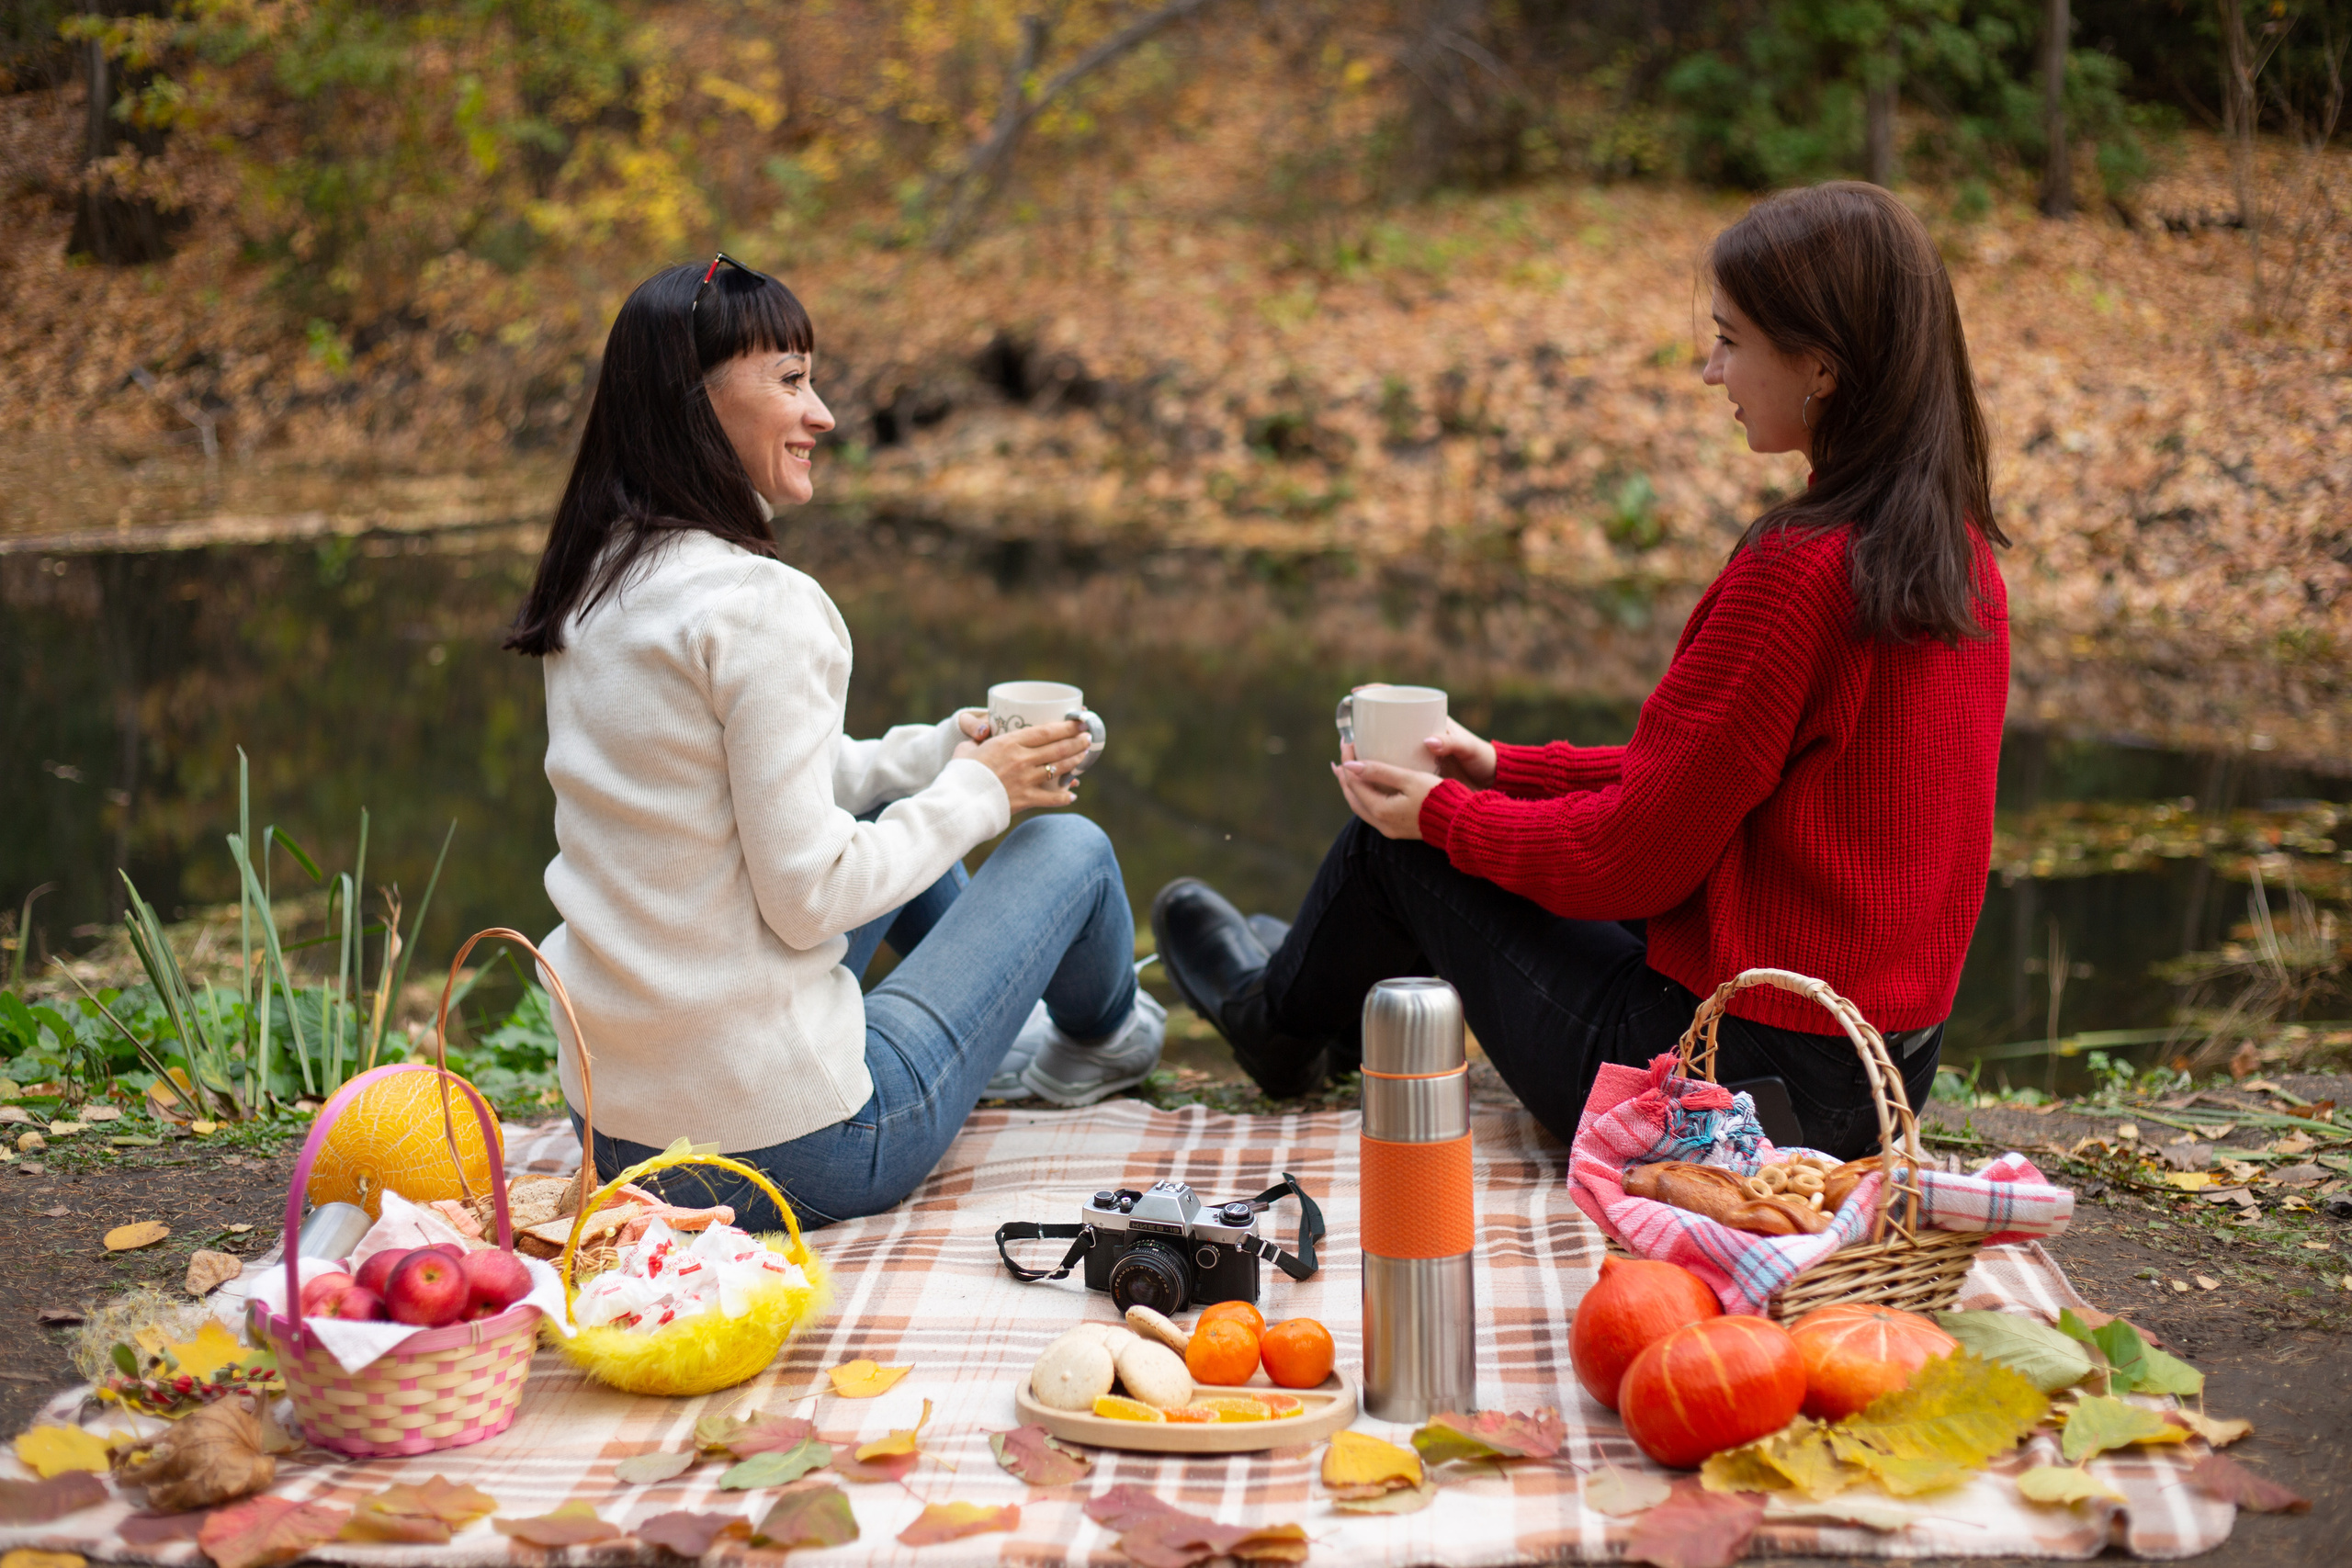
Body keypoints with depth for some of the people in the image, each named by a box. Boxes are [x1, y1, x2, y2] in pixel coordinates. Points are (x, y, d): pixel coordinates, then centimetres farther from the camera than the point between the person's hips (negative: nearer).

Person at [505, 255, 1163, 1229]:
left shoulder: (595, 583, 5)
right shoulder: (757, 602, -21)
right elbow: (806, 895, -20)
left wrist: (940, 752, 14)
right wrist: (975, 792, -5)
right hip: (792, 1152, -8)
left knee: (886, 807, 28)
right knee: (1071, 846, 12)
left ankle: (1004, 1038, 52)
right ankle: (1101, 1036, 46)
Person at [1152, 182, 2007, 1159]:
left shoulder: (1796, 568, -24)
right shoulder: (1957, 553, 3)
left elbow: (1637, 850, -18)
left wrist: (1446, 811, -1)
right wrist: (1503, 770, 15)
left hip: (1740, 1080, -8)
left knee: (1401, 840, 12)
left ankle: (1280, 1018, 43)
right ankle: (1345, 1007, 52)